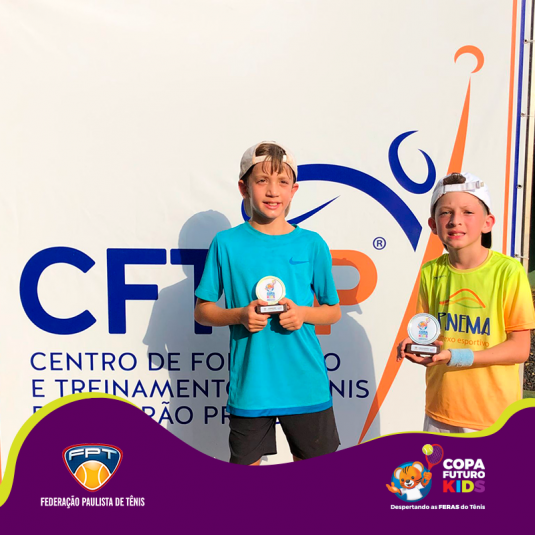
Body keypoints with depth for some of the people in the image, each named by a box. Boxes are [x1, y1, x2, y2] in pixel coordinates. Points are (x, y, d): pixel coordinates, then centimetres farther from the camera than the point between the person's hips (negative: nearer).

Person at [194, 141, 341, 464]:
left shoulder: (312, 244, 0)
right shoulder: (227, 244, -3)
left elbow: (334, 312, 8)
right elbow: (202, 311, 4)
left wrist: (303, 314, -12)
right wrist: (239, 315, -14)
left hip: (306, 385, 1)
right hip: (249, 387, -1)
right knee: (245, 467, 14)